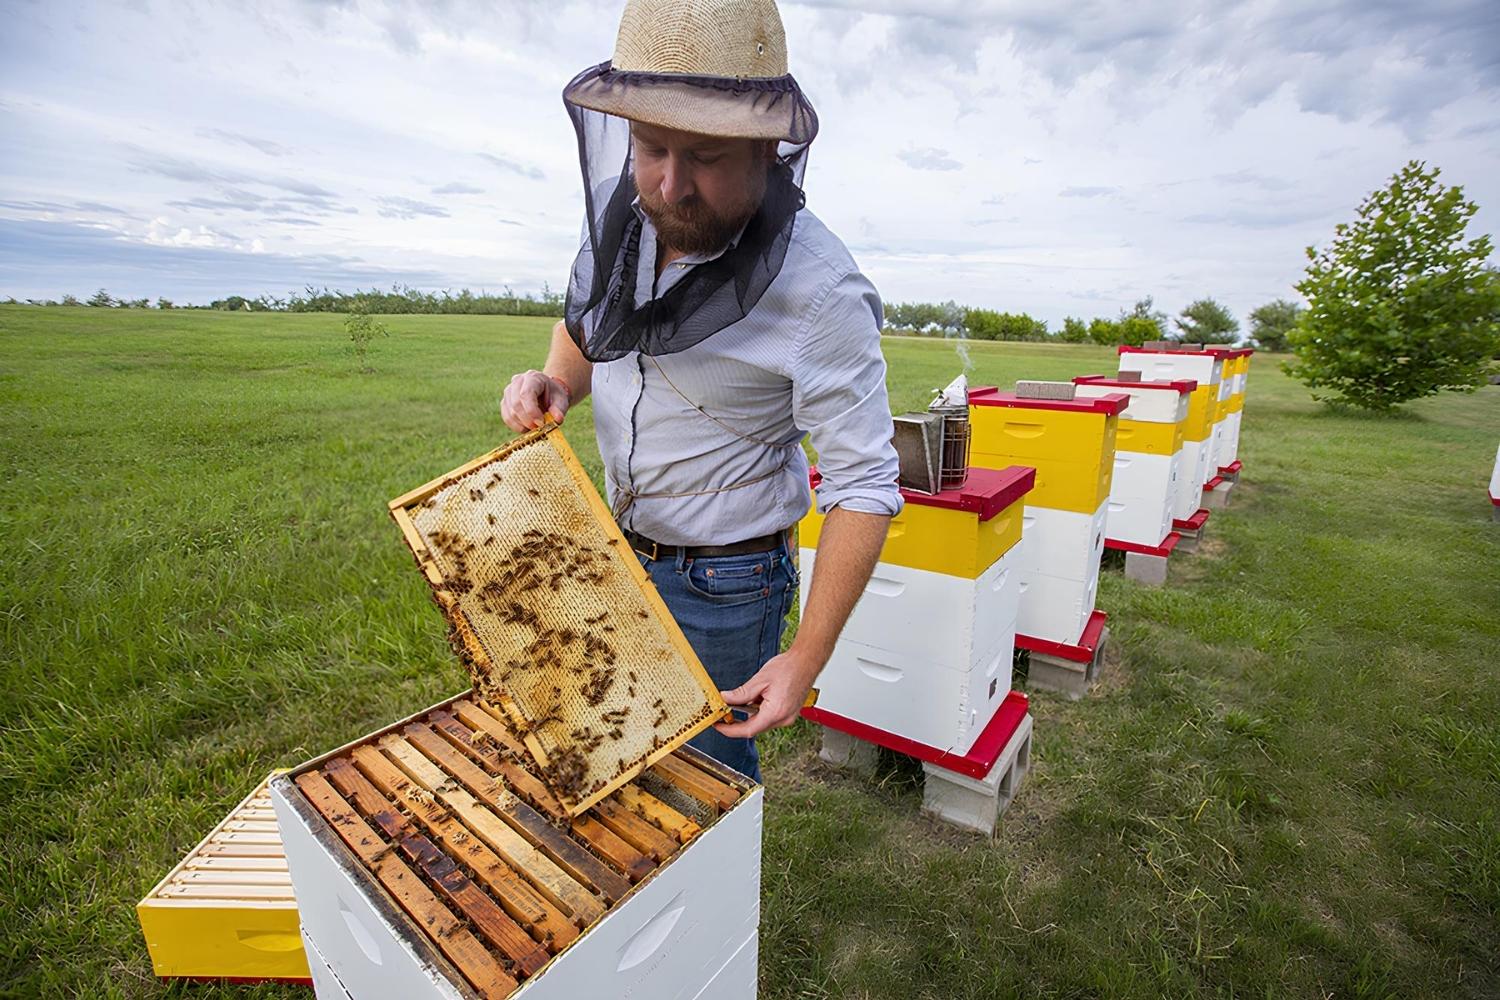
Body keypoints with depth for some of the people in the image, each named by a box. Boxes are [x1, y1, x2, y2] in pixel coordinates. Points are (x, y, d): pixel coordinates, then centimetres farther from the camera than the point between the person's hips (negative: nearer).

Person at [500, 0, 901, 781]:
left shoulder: (820, 292, -27)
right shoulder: (619, 210, -7)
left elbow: (864, 486, -22)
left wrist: (805, 659, -20)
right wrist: (555, 382, -9)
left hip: (724, 583, -6)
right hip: (621, 555, 7)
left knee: (710, 765, 16)